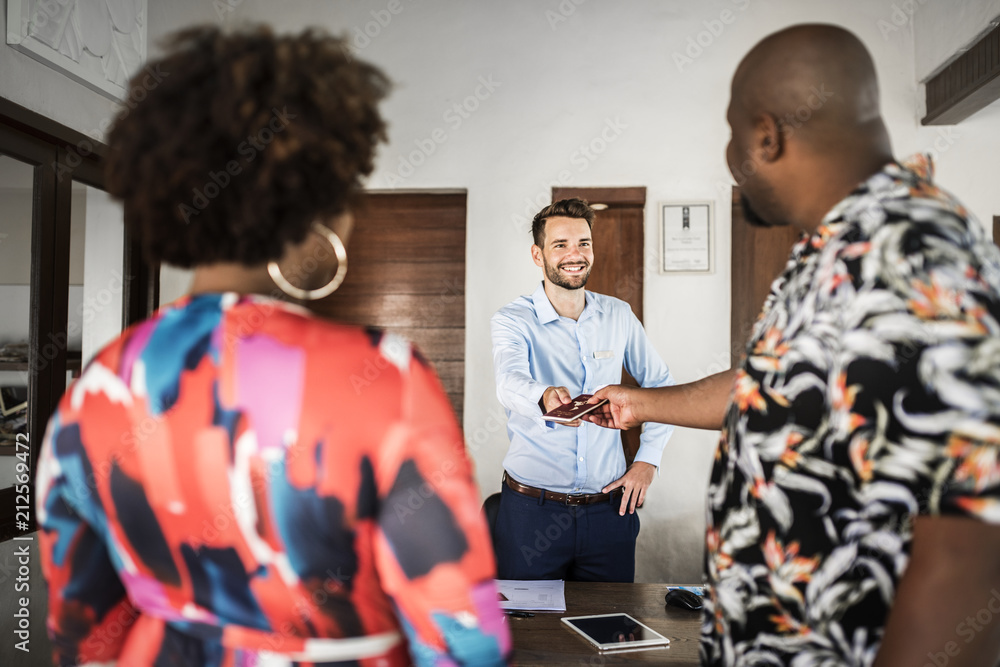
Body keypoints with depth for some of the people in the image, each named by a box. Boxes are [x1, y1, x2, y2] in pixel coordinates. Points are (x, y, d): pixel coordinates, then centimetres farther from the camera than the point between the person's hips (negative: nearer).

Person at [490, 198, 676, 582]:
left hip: (609, 508, 3)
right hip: (531, 509, -3)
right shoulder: (512, 320, -7)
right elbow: (510, 381, -28)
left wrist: (648, 459, 5)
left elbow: (661, 384, 16)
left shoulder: (618, 316, 5)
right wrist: (545, 397, -51)